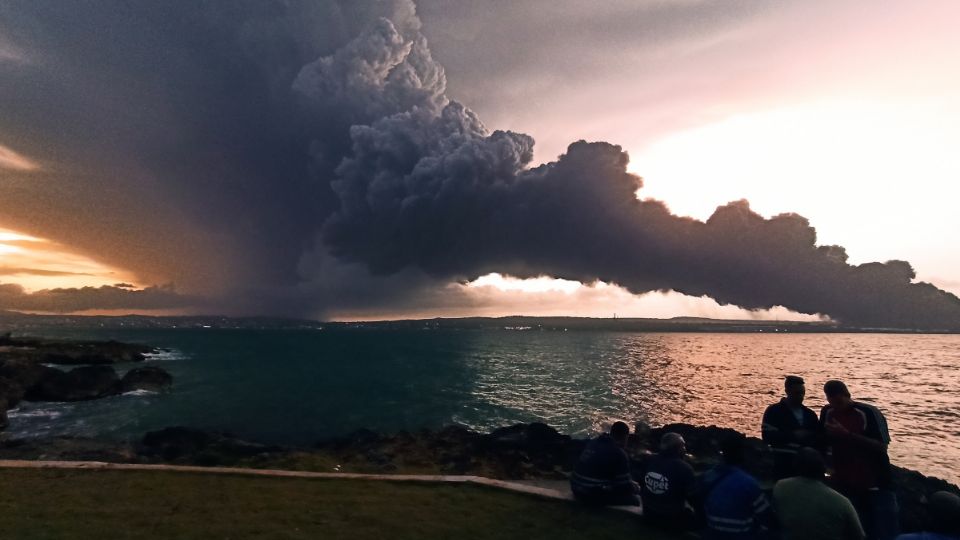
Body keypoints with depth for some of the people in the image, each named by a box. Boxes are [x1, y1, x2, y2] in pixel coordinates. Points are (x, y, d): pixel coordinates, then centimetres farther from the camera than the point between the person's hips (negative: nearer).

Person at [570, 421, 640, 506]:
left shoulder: (593, 443, 10)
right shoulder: (618, 453, -14)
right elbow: (625, 486, -8)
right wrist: (636, 488, 15)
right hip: (593, 495, -9)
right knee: (633, 500, 4)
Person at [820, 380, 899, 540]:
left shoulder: (869, 413, -14)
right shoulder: (827, 413, 0)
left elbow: (881, 447, -21)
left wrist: (847, 435, -28)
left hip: (876, 486, -4)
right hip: (844, 485, 4)